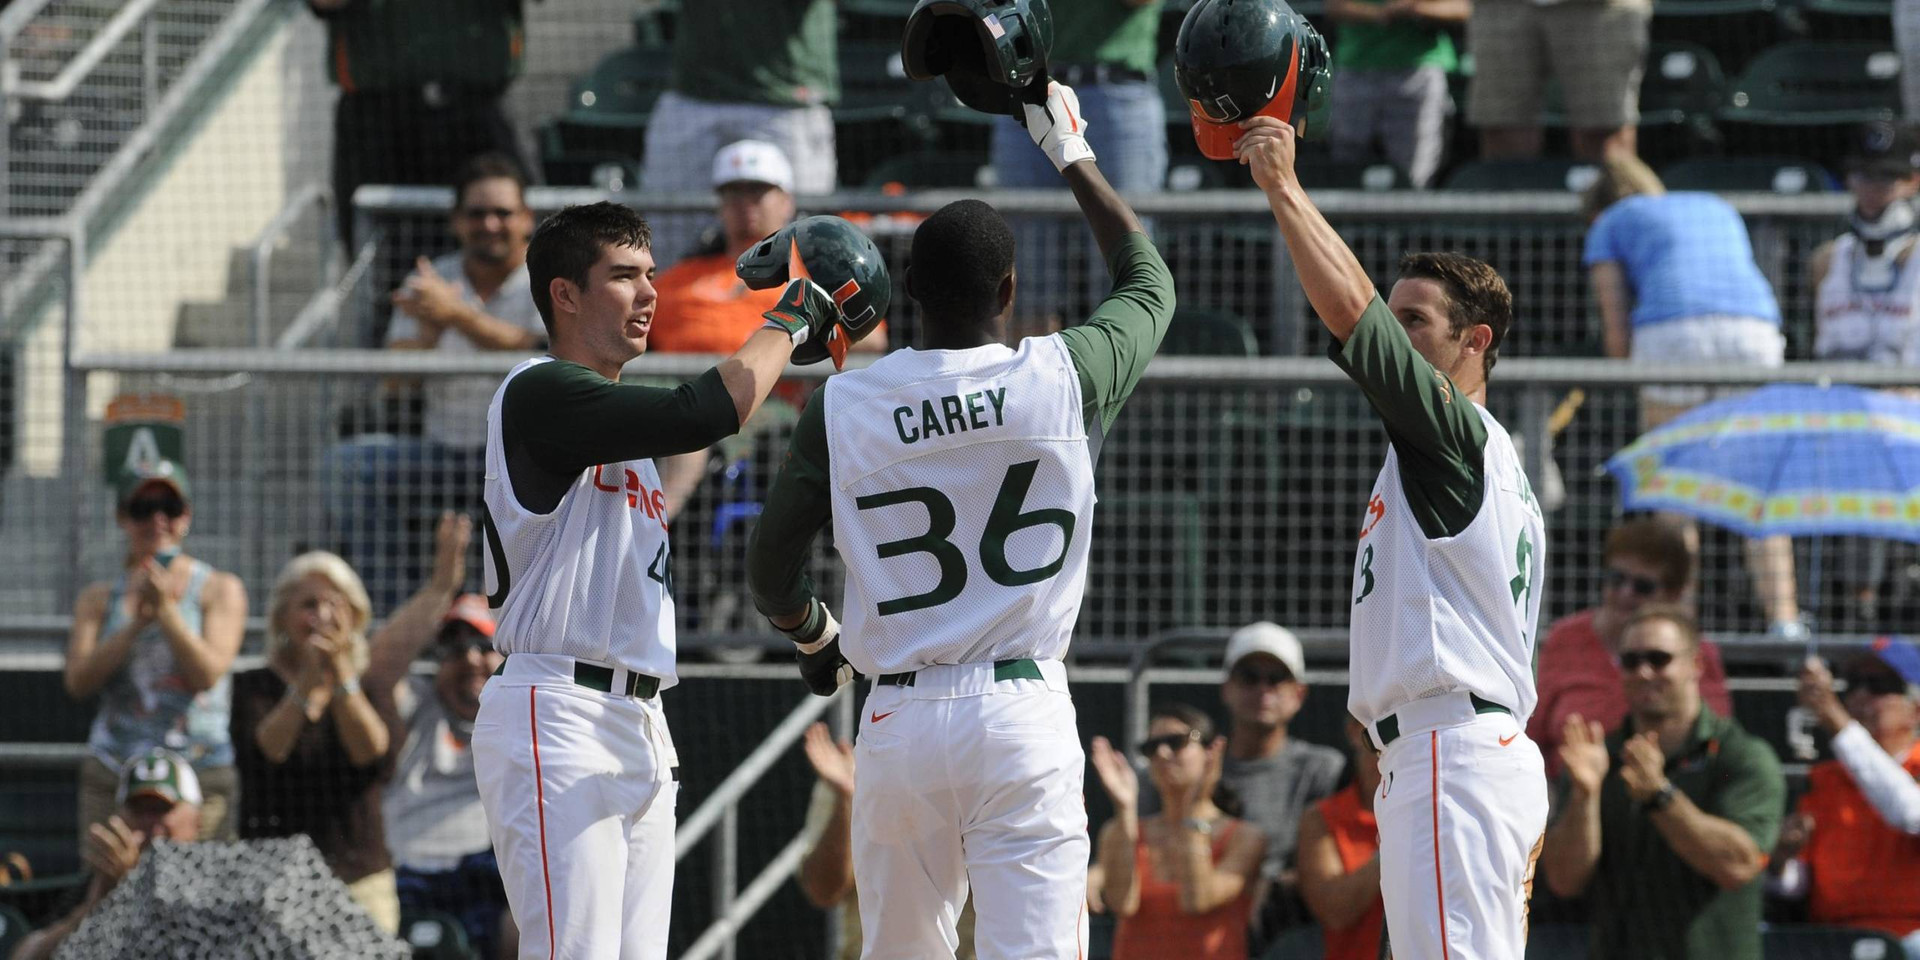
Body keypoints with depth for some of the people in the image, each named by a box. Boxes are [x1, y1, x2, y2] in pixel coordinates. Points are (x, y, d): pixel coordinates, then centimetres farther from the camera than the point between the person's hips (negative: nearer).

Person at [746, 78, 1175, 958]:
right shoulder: (1063, 377, -2)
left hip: (897, 719, 2)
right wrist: (1074, 157, 31)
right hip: (1022, 714, -2)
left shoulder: (841, 406, 0)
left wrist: (815, 639, 28)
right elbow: (1149, 283, 19)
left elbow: (769, 574, 6)